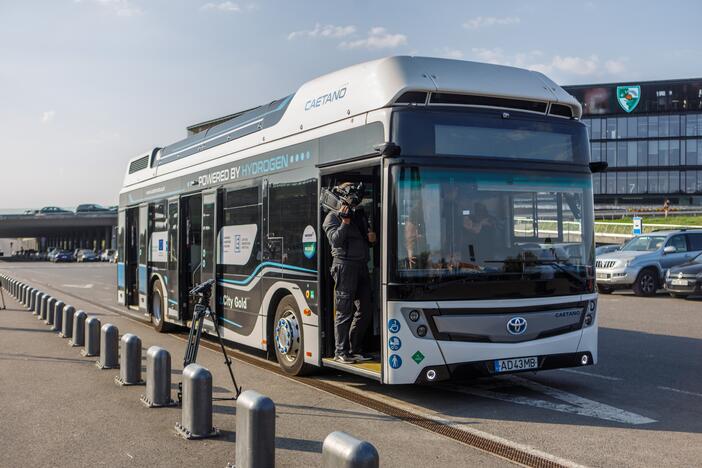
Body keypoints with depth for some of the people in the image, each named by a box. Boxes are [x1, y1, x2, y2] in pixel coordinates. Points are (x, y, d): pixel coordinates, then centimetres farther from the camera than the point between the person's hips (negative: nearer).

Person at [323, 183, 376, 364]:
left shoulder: (360, 215, 22)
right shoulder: (333, 217, 1)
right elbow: (335, 240, -12)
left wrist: (371, 238, 8)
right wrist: (345, 222, -18)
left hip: (362, 265, 7)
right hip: (345, 265, -7)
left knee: (364, 311, 9)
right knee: (344, 311, -5)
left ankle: (355, 349, 19)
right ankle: (340, 351, 3)